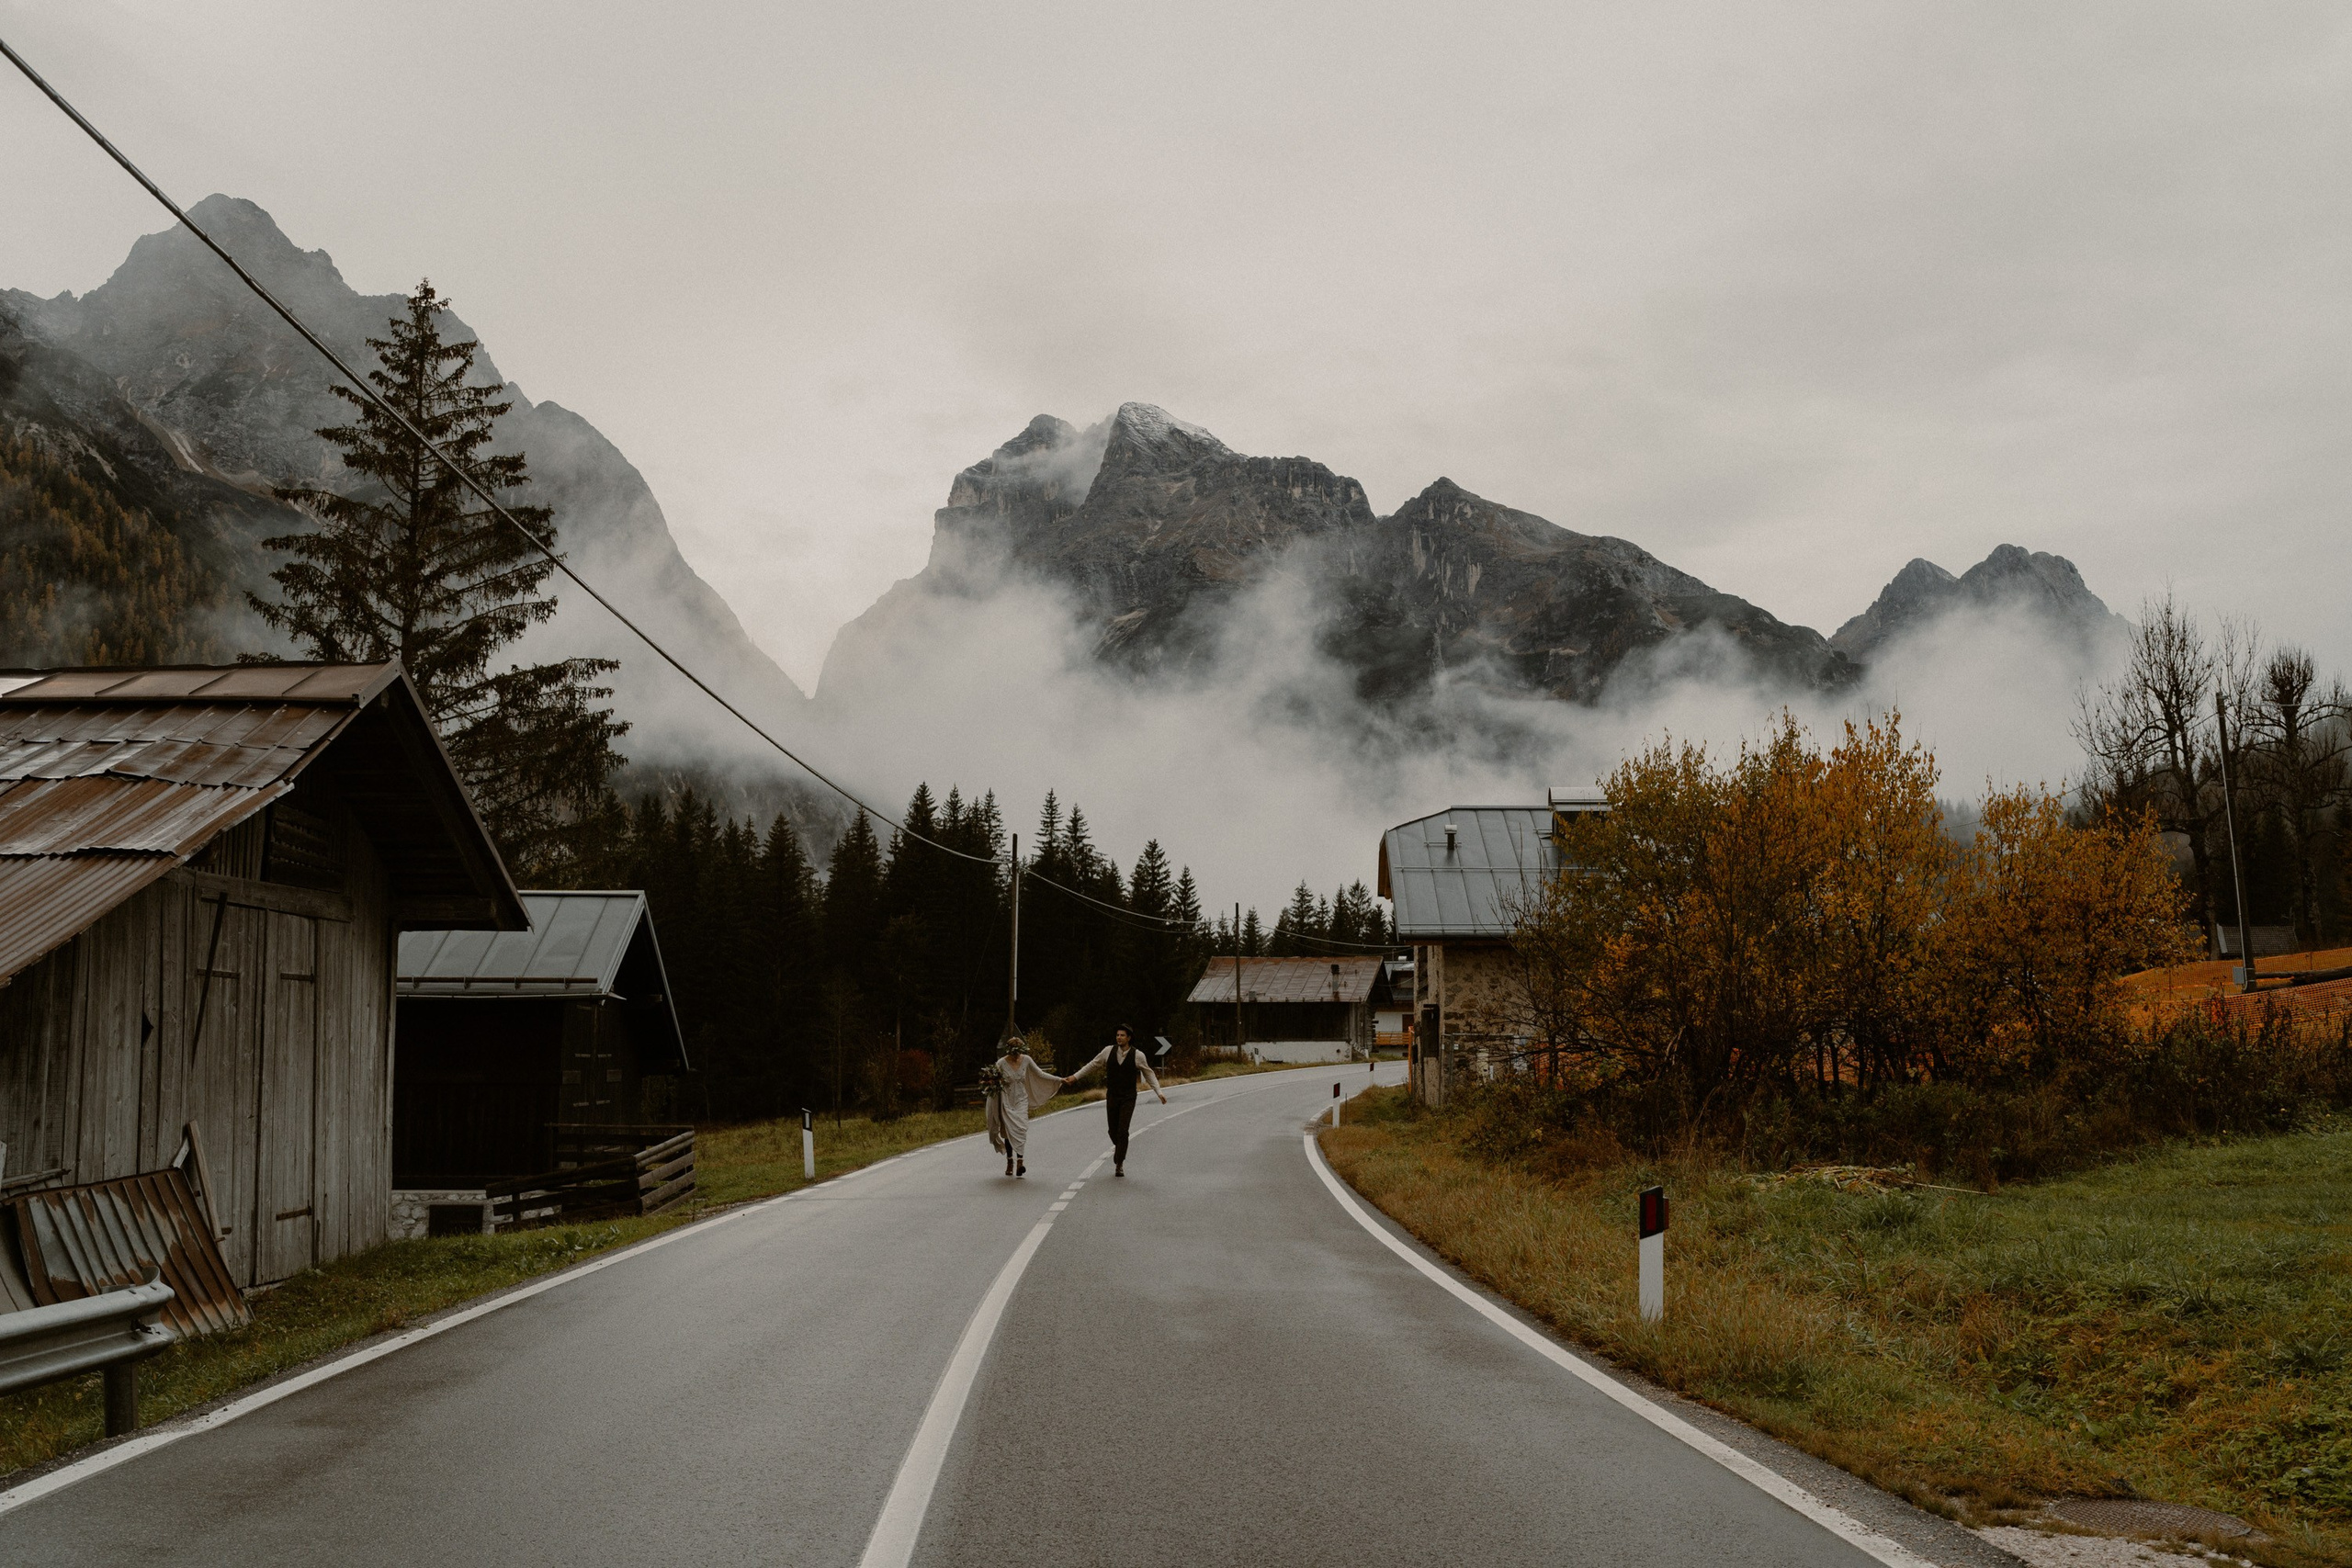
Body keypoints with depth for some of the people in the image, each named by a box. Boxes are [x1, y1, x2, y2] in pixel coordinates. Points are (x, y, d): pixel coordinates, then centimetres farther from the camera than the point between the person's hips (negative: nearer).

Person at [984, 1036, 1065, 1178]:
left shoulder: (1026, 1060, -2)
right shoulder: (1001, 1063, -11)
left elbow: (1040, 1074, 5)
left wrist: (1059, 1080, 3)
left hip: (1021, 1100, 1)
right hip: (1006, 1101, -1)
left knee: (1021, 1129, -14)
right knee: (1009, 1131, 1)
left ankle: (1020, 1161, -19)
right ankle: (1010, 1162, 14)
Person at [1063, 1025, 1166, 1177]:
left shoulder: (1138, 1055, -9)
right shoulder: (1109, 1051, -5)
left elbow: (1149, 1074, 3)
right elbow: (1092, 1065, 7)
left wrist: (1159, 1093, -3)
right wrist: (1075, 1077, 7)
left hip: (1128, 1099, -3)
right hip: (1112, 1097, 3)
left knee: (1123, 1131, -13)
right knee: (1113, 1130, 9)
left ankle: (1119, 1165, -6)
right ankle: (1119, 1148, 42)